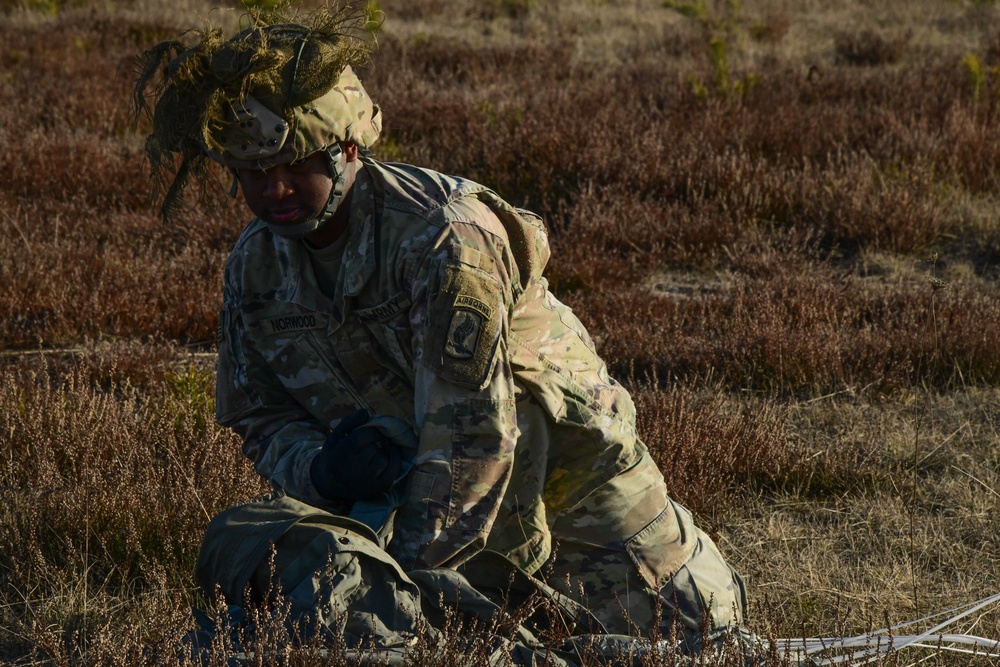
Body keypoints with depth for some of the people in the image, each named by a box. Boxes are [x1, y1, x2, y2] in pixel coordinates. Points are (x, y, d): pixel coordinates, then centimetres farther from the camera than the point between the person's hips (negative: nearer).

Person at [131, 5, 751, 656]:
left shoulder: (447, 237, -35)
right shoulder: (255, 266, -12)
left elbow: (471, 437, -36)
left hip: (559, 453, -5)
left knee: (694, 626, 0)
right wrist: (318, 469, -29)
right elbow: (262, 418, -4)